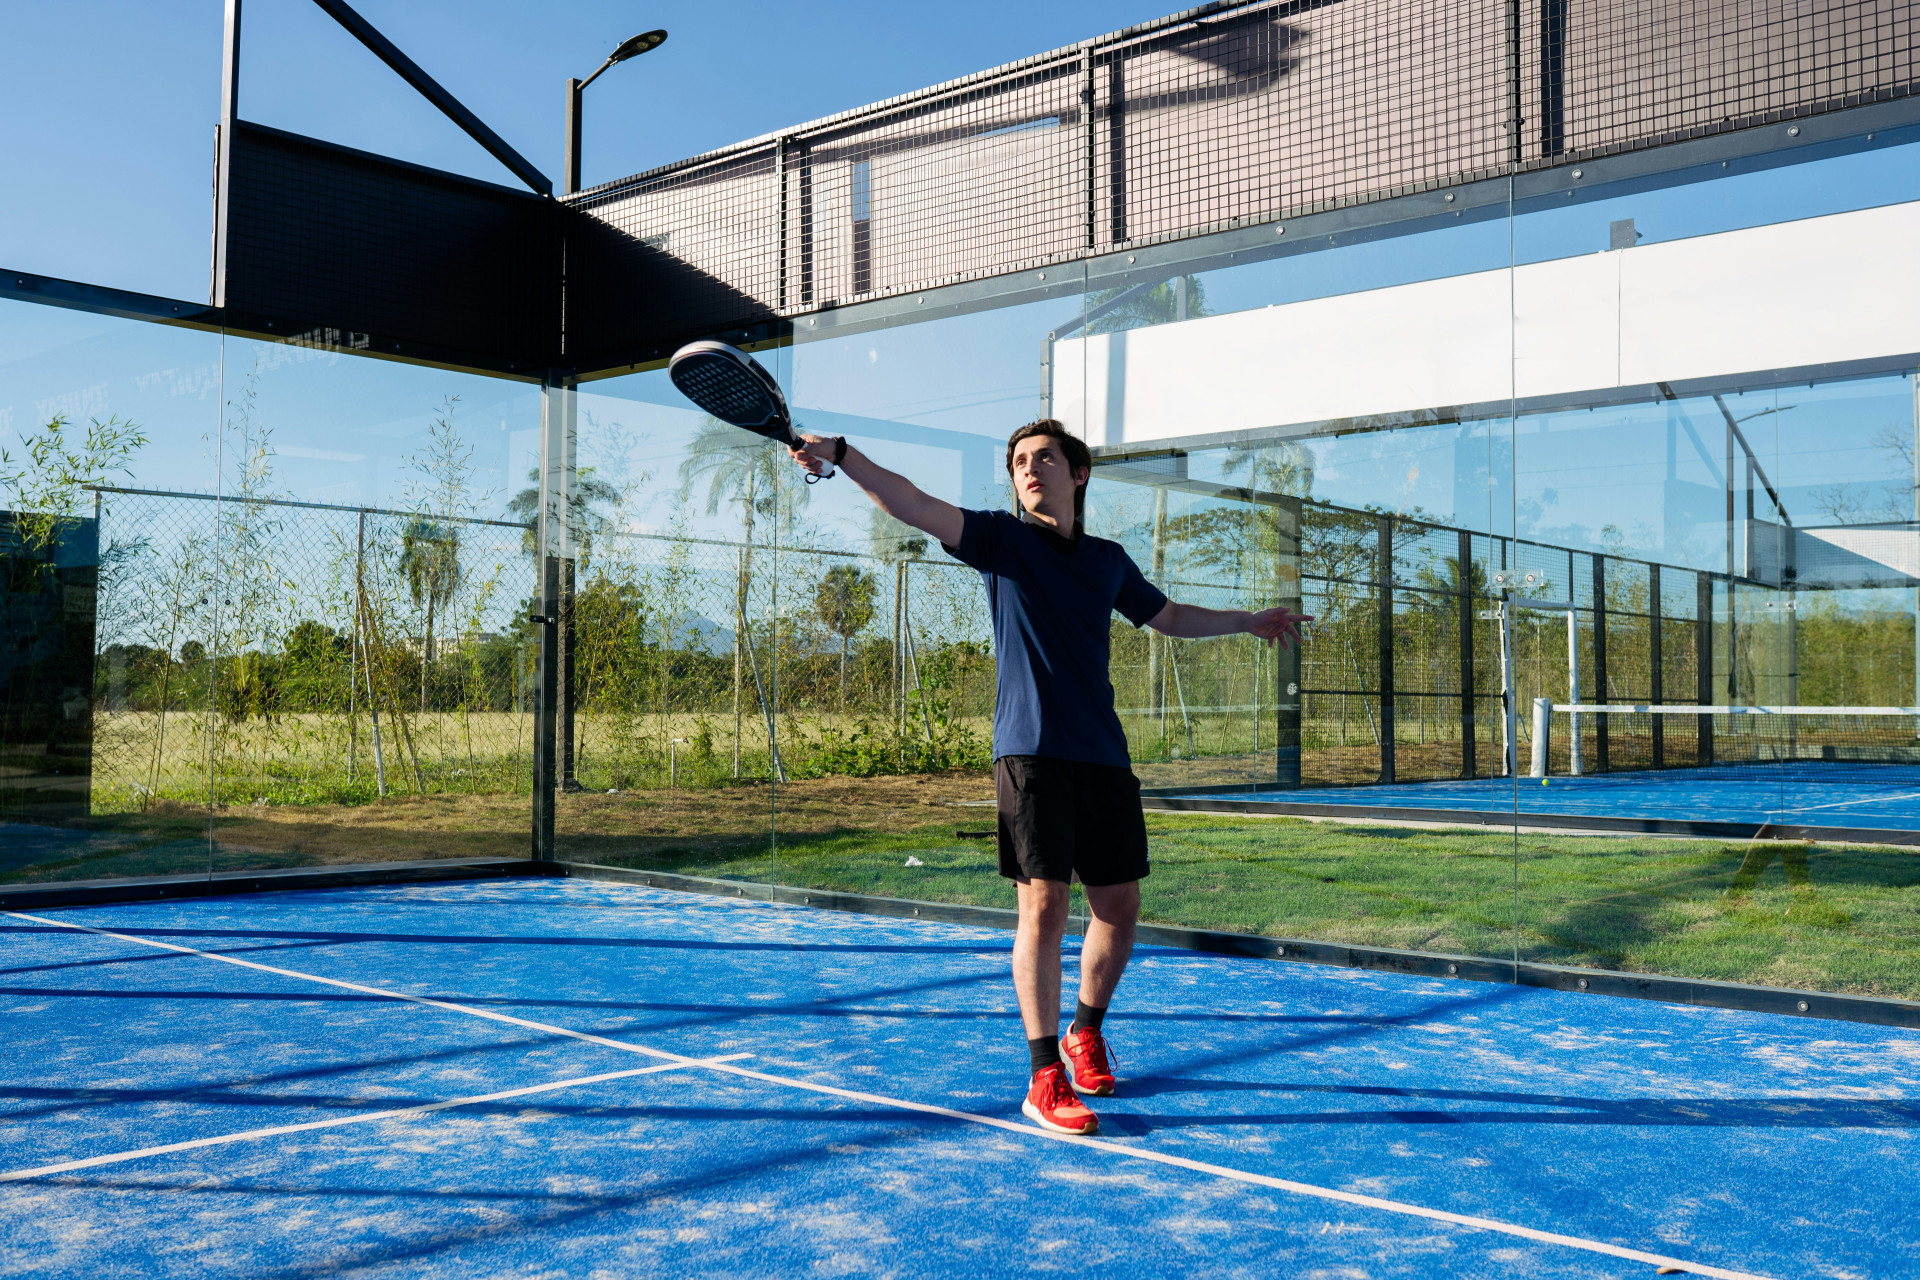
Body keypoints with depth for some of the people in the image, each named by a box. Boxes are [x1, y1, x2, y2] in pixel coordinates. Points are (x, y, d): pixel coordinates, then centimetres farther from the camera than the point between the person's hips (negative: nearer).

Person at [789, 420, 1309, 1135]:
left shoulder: (1110, 561, 16)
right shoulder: (1001, 540, 4)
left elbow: (1169, 617, 34)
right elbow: (914, 506, -12)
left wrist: (1250, 622, 36)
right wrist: (841, 455, -26)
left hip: (1104, 756, 5)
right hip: (1030, 751, -4)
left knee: (1119, 905, 7)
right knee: (1043, 905, -9)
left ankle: (1085, 1034, 31)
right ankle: (1045, 1078, 0)